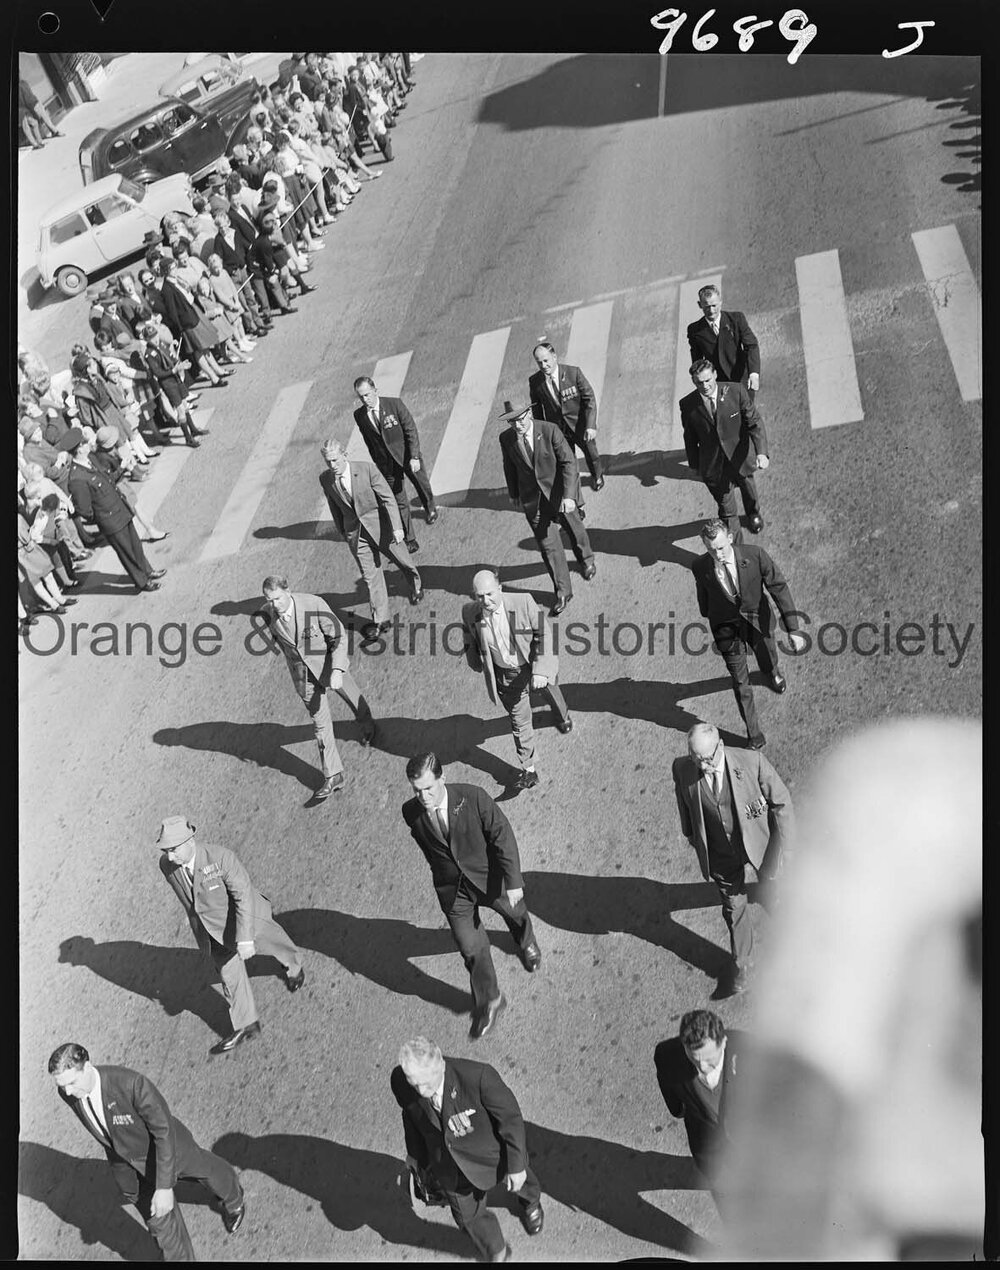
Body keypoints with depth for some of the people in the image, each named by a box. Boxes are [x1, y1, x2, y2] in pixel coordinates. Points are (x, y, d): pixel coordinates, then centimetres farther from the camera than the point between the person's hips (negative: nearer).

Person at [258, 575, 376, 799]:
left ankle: (368, 727, 57)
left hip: (329, 665, -2)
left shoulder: (314, 604, -28)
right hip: (303, 675, 2)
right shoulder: (267, 614, -15)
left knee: (353, 699, 23)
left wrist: (337, 671, -29)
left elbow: (339, 637, -21)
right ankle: (332, 775, 17)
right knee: (320, 724, 7)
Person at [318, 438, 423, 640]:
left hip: (378, 526, -2)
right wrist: (342, 532, 15)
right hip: (355, 532, 2)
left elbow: (388, 498, -18)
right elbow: (335, 507, 6)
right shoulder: (325, 479, -9)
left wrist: (397, 527, -24)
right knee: (370, 575, 4)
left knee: (400, 560, 18)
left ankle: (415, 585, 51)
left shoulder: (367, 469, -20)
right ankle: (380, 620, 14)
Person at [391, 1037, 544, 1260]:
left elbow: (510, 1116, -26)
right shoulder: (400, 1080, -27)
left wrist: (517, 1165, -16)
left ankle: (530, 1203, 67)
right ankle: (496, 1254, 53)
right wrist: (414, 1152, 11)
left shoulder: (478, 1075, -42)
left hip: (491, 1154, -2)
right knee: (468, 1216, 19)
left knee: (519, 1183, 30)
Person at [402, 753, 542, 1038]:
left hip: (488, 878, -1)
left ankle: (526, 943, 63)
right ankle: (488, 1002, 32)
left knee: (514, 912, 26)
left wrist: (513, 882, -18)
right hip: (452, 889, 1)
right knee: (471, 949, 7)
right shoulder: (411, 812, -17)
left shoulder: (473, 797, -29)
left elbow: (503, 837, -20)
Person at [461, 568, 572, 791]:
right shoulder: (470, 613, -20)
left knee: (551, 691, 31)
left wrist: (540, 671, -27)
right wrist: (477, 664, 14)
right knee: (519, 722, 10)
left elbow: (545, 633, -21)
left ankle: (563, 716, 67)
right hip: (506, 676, 0)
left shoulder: (522, 602, -29)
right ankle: (528, 769, 30)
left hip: (536, 664, 0)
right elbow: (471, 640, 2)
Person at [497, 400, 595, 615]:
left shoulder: (549, 430, -22)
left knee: (572, 526, 22)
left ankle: (586, 559, 55)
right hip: (532, 497, 2)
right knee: (547, 544, 0)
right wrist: (513, 493, 15)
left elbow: (568, 461, -20)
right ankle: (562, 592, 12)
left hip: (558, 489, -2)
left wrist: (568, 495, -27)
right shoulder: (506, 438, -11)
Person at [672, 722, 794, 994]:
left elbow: (782, 803, -17)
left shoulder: (752, 761, -30)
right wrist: (693, 837, 11)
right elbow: (685, 805, 0)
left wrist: (782, 847, -14)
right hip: (720, 854, 2)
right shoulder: (682, 769, -22)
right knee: (733, 908, 18)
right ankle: (742, 966, 42)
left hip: (759, 842, -1)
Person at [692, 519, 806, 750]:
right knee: (740, 682, 6)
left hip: (758, 620, 0)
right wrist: (707, 615, 20)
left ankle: (773, 673, 64)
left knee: (768, 665, 24)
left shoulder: (755, 555, -27)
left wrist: (793, 628, -20)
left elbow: (779, 588, -19)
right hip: (726, 627, 0)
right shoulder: (700, 567, -22)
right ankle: (753, 732, 26)